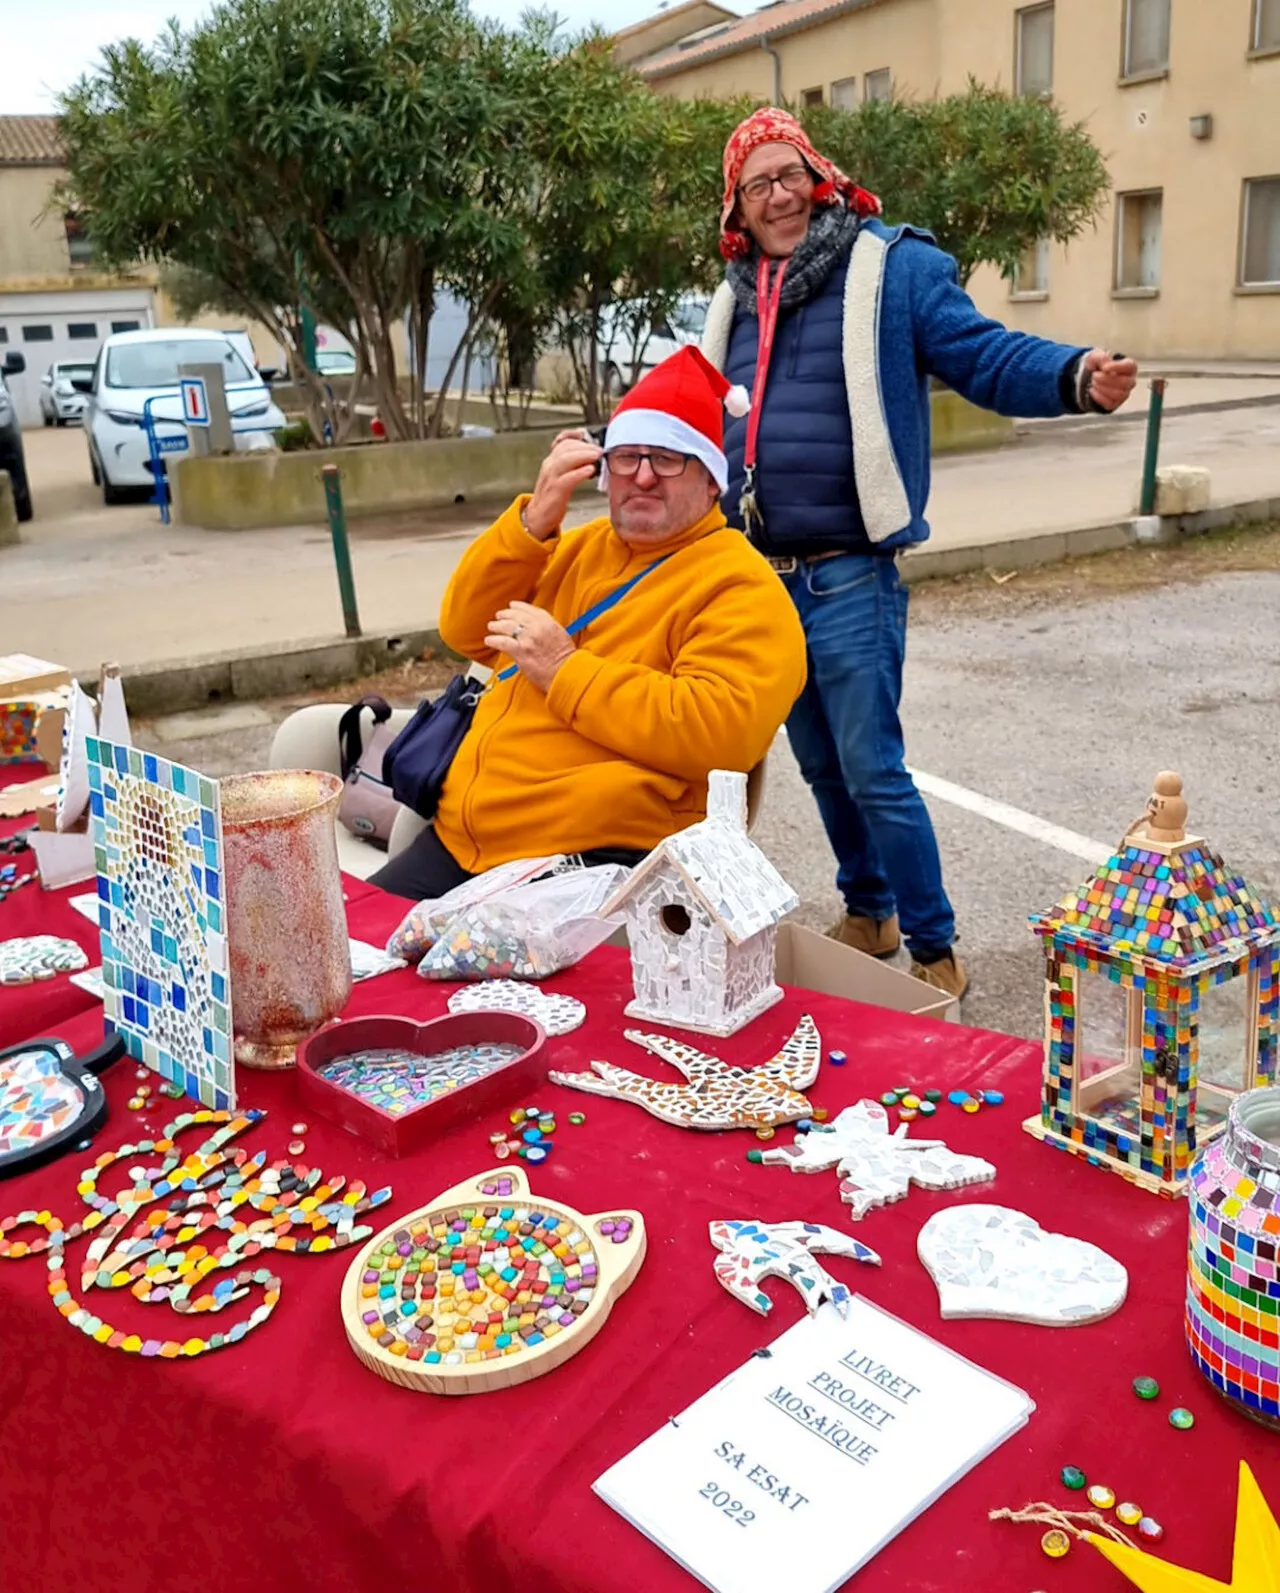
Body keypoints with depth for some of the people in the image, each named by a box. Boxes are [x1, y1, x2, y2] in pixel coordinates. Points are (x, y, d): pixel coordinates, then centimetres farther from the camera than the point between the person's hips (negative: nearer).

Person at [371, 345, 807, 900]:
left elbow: (720, 731, -22)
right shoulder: (584, 545, 18)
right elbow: (464, 632, 11)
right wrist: (535, 519, -3)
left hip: (592, 862, -7)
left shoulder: (740, 587, -6)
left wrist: (564, 671, -17)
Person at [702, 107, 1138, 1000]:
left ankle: (936, 954, 11)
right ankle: (868, 915, 36)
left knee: (873, 772, -5)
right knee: (821, 767, 17)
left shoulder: (891, 267, -4)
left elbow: (986, 357, -11)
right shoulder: (735, 300, 13)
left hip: (849, 579, -6)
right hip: (764, 576, 7)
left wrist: (1077, 378, -29)